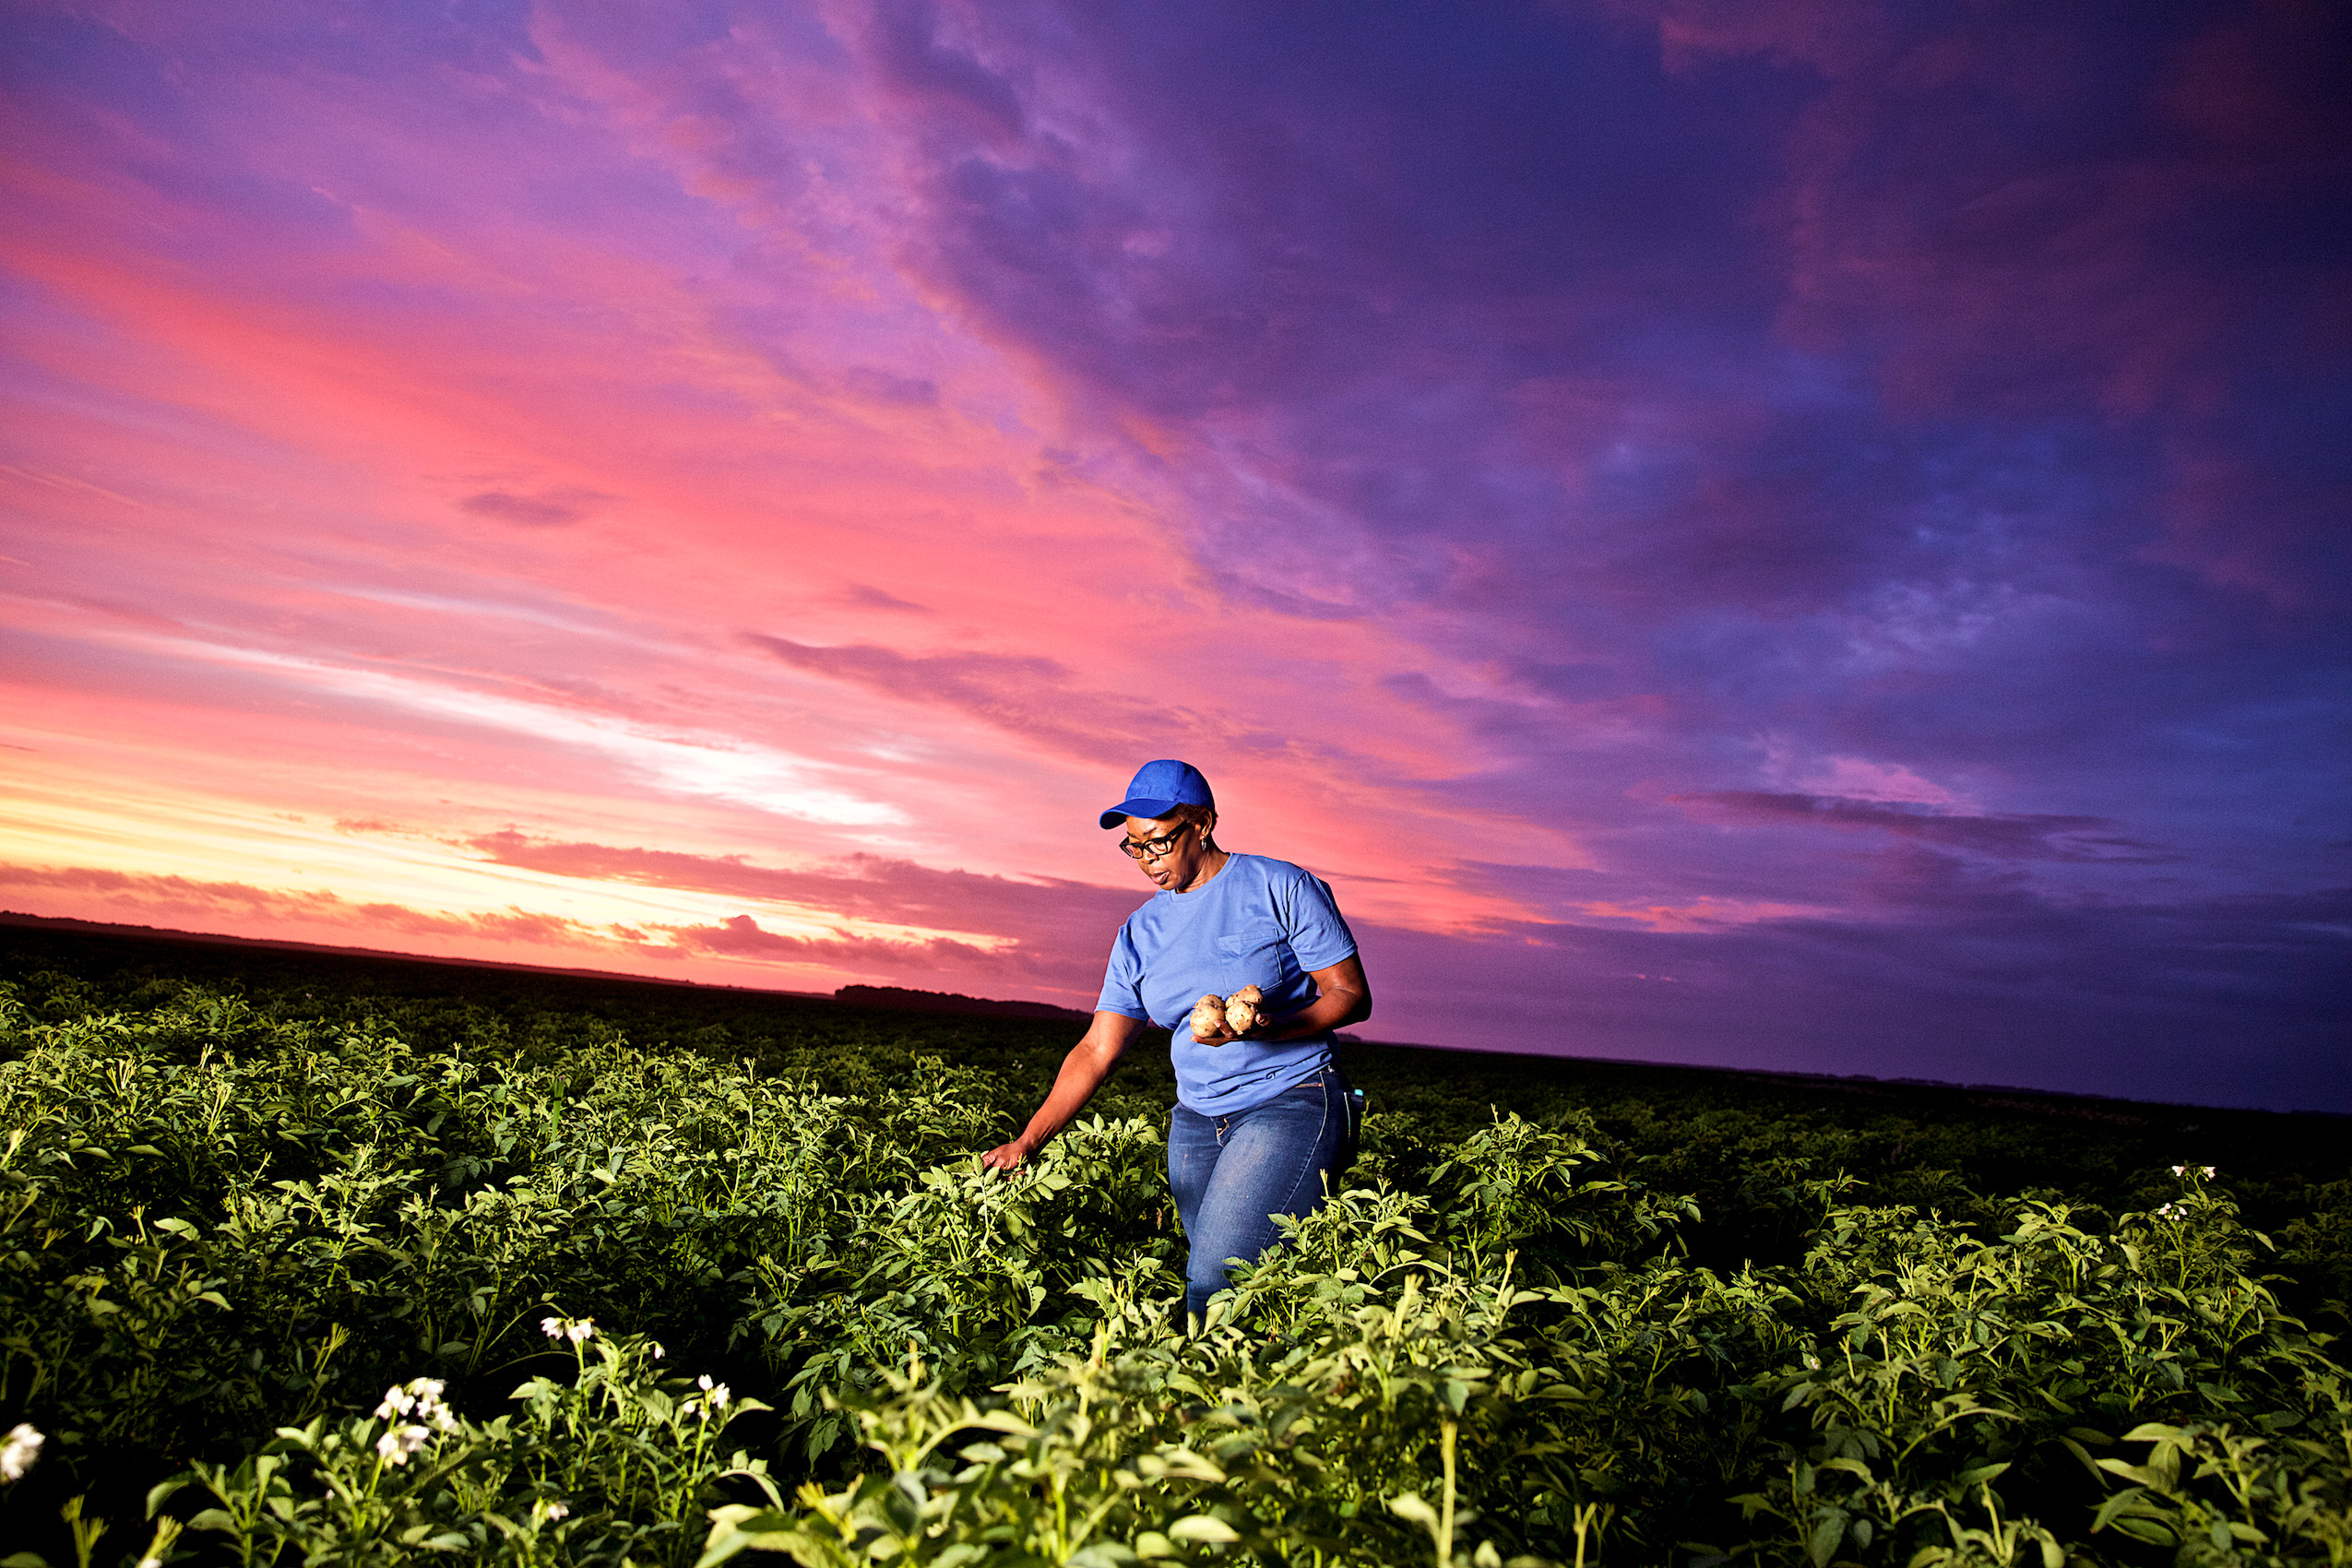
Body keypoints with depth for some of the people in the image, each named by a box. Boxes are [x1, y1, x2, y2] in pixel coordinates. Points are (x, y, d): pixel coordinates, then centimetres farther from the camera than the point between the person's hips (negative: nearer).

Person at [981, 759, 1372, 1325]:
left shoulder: (1280, 887, -5)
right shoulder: (1138, 934, 9)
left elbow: (1353, 996, -5)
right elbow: (1096, 1051, 7)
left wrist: (1269, 1027, -23)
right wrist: (1028, 1141, -1)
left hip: (1292, 1103, -5)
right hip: (1196, 1121, 5)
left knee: (1215, 1288, -18)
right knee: (1210, 1272, 0)